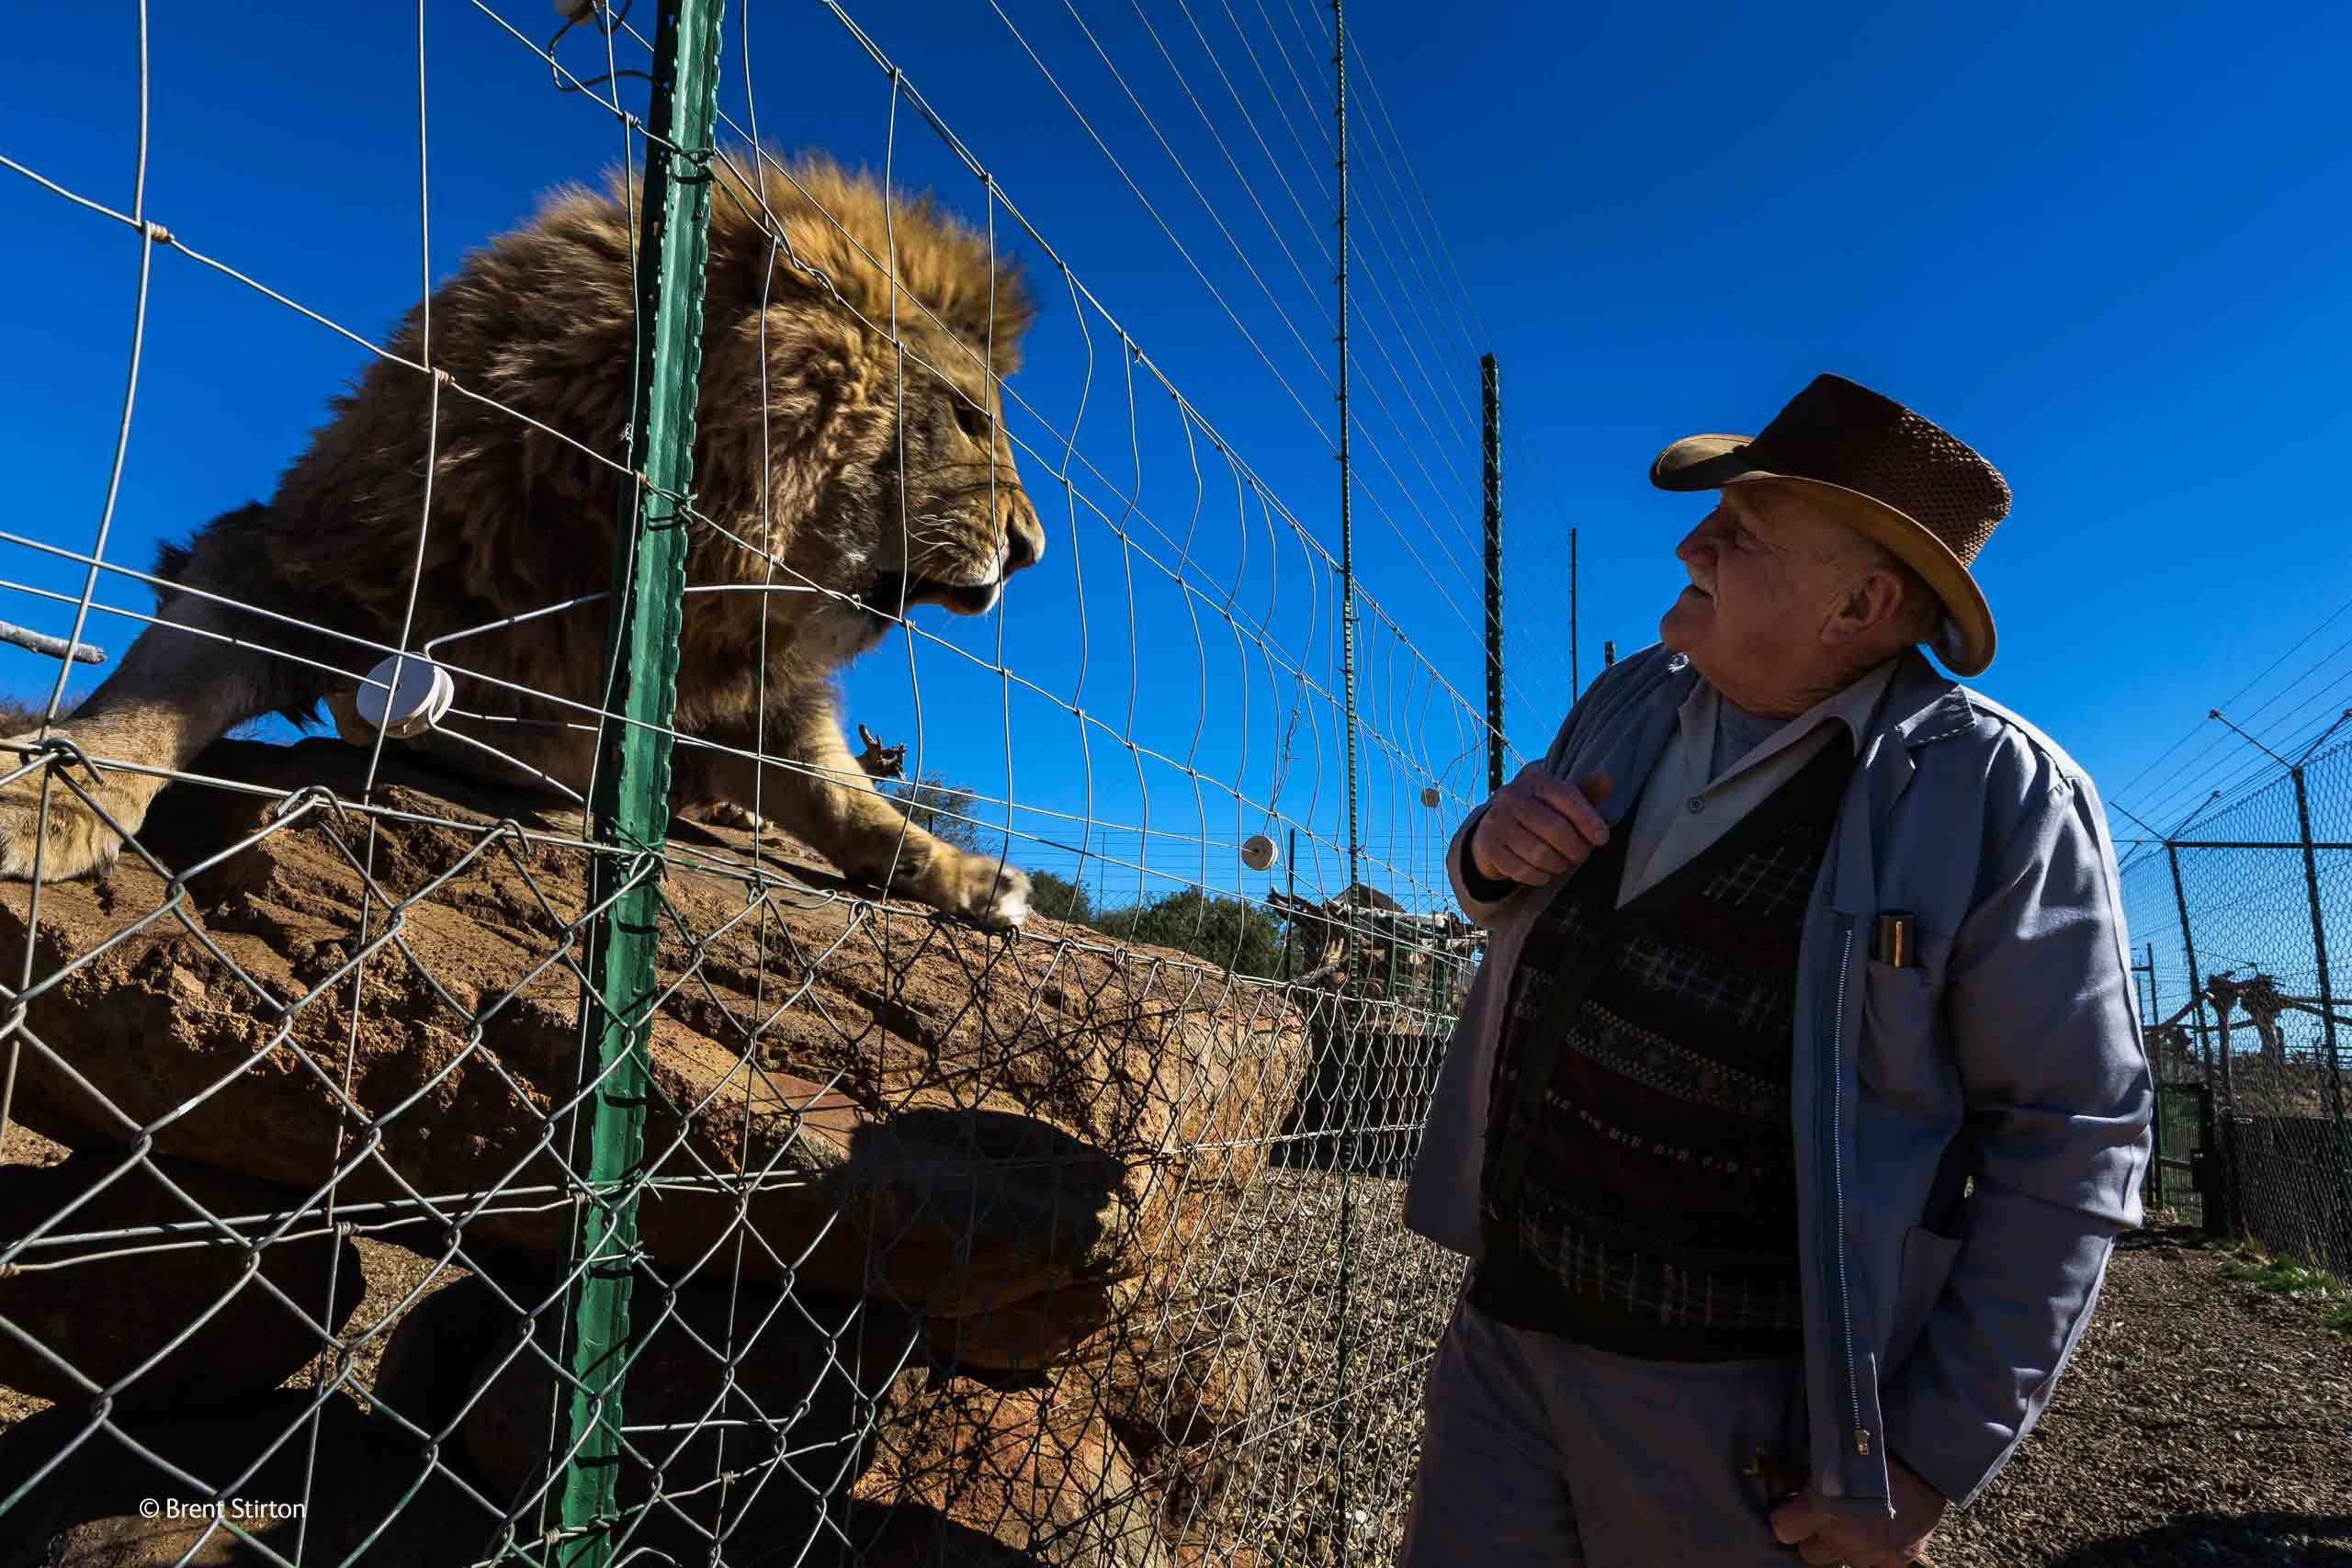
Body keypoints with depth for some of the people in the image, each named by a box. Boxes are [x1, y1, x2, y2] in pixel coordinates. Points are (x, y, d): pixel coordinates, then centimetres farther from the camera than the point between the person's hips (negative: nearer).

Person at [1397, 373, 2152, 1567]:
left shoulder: (1995, 796, -14)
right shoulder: (1632, 701, 4)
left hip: (1742, 1398, -5)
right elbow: (1517, 904, 17)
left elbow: (2069, 1138, -11)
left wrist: (1935, 1455, -12)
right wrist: (1491, 849, -8)